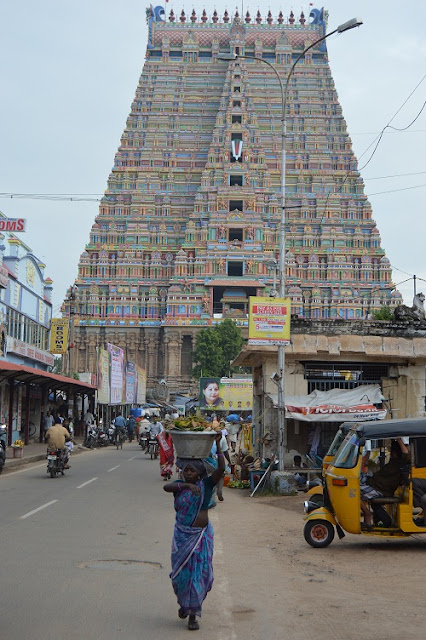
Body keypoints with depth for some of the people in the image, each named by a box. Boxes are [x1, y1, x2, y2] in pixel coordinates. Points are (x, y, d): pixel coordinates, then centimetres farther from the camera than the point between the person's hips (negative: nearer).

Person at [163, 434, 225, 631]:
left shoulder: (206, 484, -2)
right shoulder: (179, 485, 0)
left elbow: (221, 468, -16)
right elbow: (166, 487, -23)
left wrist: (218, 445, -21)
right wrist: (186, 485, -36)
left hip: (201, 535, -1)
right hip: (182, 535, 1)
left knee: (199, 573, -1)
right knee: (181, 572, 9)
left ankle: (193, 614, 11)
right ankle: (183, 603, 37)